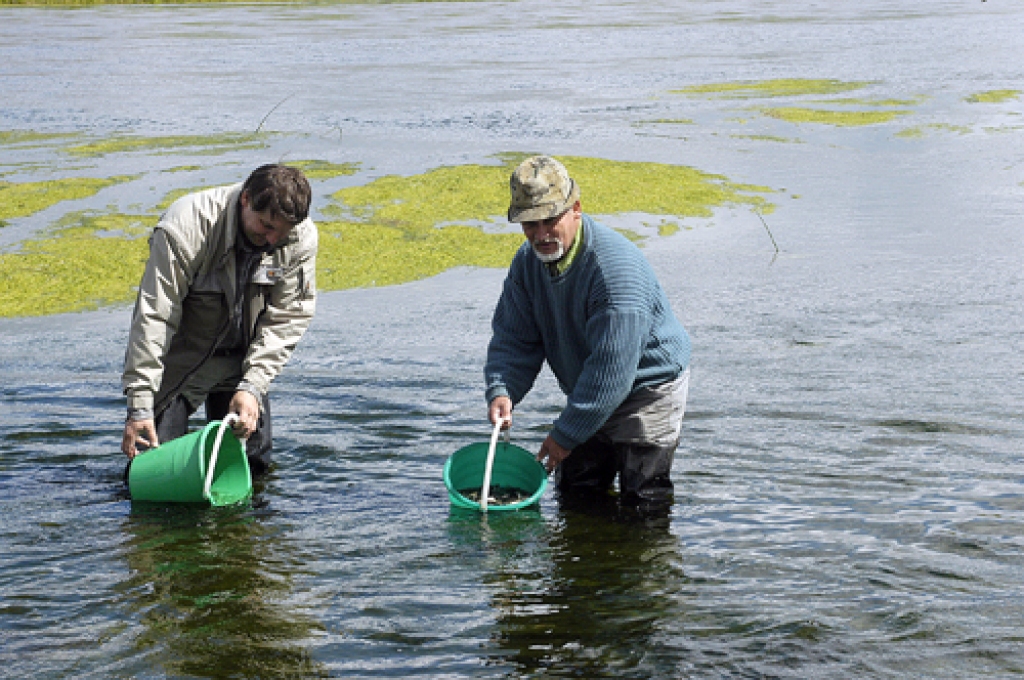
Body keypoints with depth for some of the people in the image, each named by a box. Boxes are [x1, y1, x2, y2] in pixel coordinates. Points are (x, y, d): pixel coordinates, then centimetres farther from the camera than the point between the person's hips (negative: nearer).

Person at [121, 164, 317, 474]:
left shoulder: (302, 237, -17)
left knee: (254, 463, 2)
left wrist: (252, 387, -23)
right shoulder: (186, 225, -29)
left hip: (242, 357, 3)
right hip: (181, 355, -3)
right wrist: (139, 406, -30)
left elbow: (287, 320, -11)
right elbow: (153, 317, -27)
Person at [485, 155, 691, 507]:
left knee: (643, 502, -5)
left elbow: (610, 367, -31)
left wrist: (566, 434, -28)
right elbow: (514, 337, -1)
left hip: (648, 388, -7)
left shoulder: (615, 267, -31)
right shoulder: (527, 262, -6)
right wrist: (501, 390, -22)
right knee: (574, 493, 11)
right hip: (588, 396, 7)